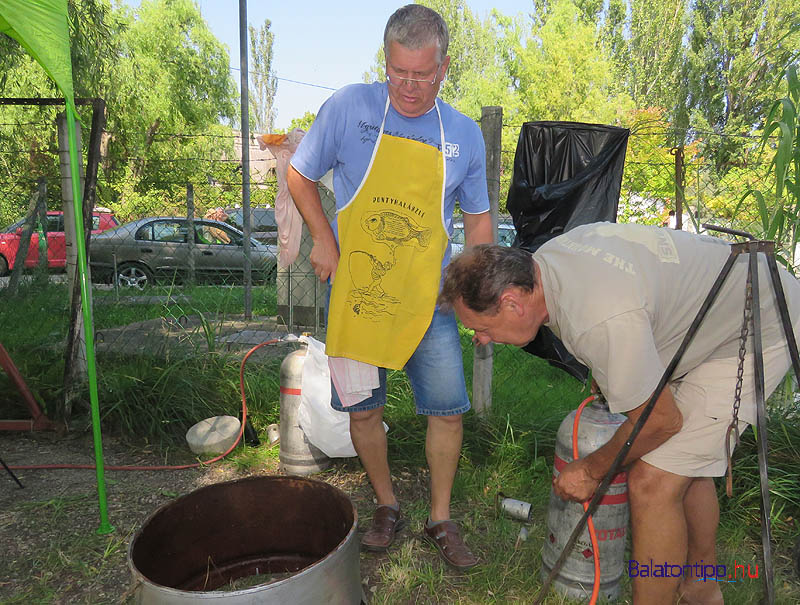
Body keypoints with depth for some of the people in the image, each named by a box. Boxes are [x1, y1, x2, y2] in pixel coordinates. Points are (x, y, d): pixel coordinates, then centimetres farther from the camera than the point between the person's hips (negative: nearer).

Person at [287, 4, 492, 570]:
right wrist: (323, 240, -4)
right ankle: (387, 505, 33)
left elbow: (478, 216, 12)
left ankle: (441, 518, 25)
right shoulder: (349, 107, -5)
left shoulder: (464, 134, 3)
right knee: (363, 410, 8)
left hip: (429, 299, 1)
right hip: (356, 292, -1)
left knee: (448, 412, 2)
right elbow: (299, 175, 6)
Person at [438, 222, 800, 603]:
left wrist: (591, 470, -9)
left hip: (757, 336, -9)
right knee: (685, 463, 20)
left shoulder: (602, 321, -39)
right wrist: (601, 385, 16)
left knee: (653, 482, -14)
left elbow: (661, 422, -24)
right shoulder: (543, 258, -11)